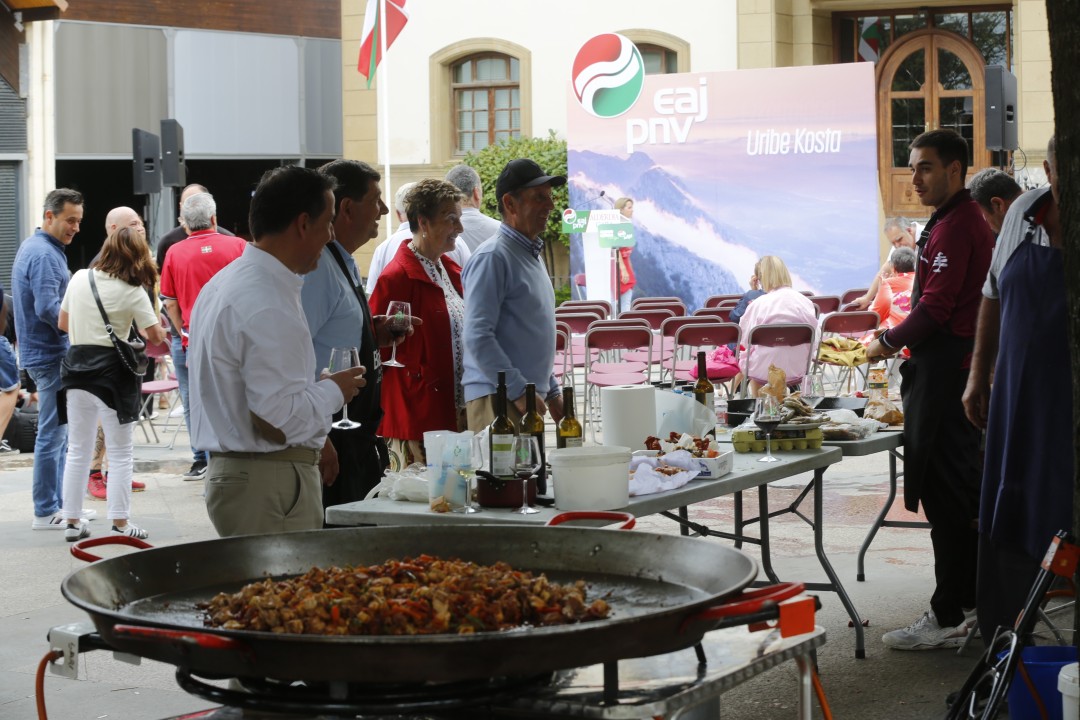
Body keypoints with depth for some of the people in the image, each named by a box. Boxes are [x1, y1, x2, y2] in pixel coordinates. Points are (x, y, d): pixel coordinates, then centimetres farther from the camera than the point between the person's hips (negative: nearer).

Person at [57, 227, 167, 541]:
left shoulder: (79, 278, 2)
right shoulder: (132, 292, -11)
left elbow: (63, 324, 11)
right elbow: (156, 336, -7)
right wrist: (139, 329, 14)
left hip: (77, 365, 5)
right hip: (112, 371, -5)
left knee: (77, 450, 13)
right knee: (120, 453, 6)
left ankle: (72, 521, 16)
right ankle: (120, 523, 8)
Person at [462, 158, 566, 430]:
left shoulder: (532, 254, 19)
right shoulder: (492, 257, -11)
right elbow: (477, 336, -19)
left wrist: (551, 390, 23)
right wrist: (518, 391, -20)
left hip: (527, 396, 9)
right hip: (498, 399, -9)